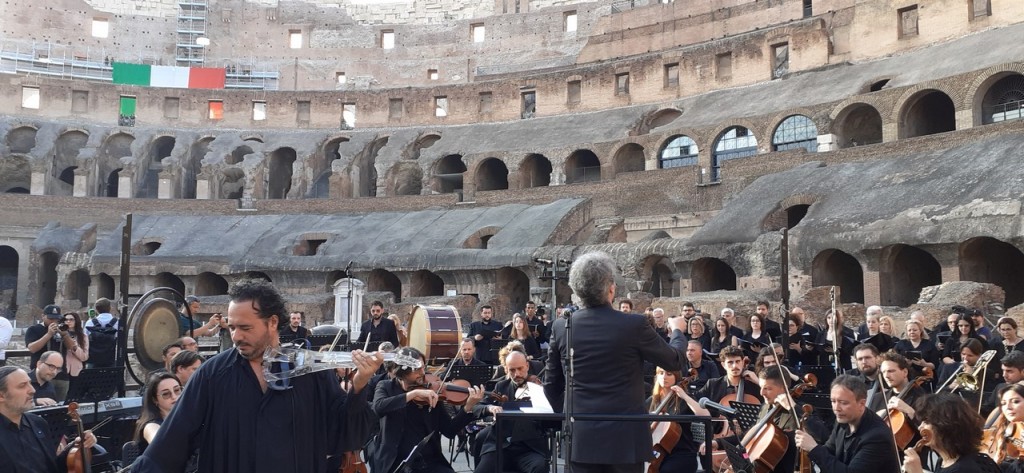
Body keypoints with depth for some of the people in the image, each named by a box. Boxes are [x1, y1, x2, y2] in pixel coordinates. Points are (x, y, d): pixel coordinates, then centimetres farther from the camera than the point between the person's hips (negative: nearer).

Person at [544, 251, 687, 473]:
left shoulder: (561, 327, -2)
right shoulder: (633, 324, -11)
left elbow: (551, 385, 7)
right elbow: (674, 361, 5)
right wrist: (677, 330, 25)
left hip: (580, 438, 3)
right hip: (624, 437, -3)